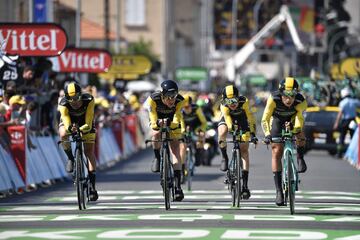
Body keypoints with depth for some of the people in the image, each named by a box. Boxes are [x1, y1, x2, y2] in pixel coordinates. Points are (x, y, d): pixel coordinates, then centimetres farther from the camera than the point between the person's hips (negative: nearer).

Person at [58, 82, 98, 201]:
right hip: (69, 122, 0)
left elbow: (88, 124, -37)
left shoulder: (89, 100, -35)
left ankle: (92, 185, -10)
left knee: (89, 151, -11)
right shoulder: (63, 104, -34)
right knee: (63, 134, -35)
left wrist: (82, 129, -57)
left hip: (85, 124, 0)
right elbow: (67, 123, -41)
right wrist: (70, 128, -63)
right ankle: (70, 159, -7)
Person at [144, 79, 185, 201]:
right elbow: (153, 122, -33)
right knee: (156, 134, -36)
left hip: (173, 124, 0)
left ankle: (178, 187, -14)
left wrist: (170, 124, -55)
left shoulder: (179, 101, -31)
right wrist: (158, 123, -56)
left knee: (175, 152, -12)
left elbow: (176, 121, -34)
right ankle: (157, 158, -7)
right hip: (157, 121, 0)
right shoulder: (153, 99, -33)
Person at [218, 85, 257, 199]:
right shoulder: (224, 105, -32)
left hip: (241, 119, 0)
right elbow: (227, 117, -42)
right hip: (227, 119, 0)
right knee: (222, 133, -36)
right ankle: (224, 158, -9)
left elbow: (250, 117, -30)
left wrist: (252, 133, -35)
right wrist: (231, 128, -60)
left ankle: (245, 184, -9)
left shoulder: (243, 101, -33)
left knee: (244, 150, -8)